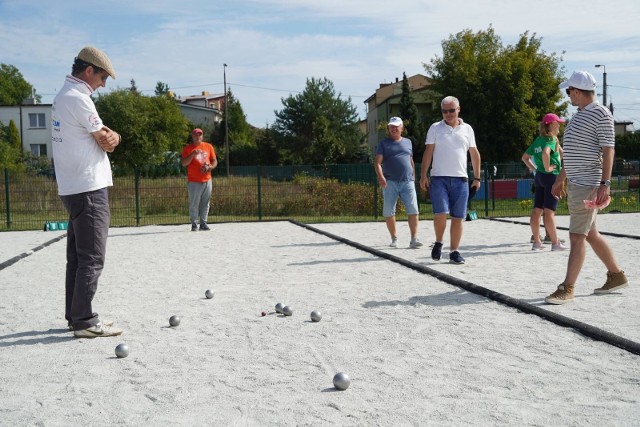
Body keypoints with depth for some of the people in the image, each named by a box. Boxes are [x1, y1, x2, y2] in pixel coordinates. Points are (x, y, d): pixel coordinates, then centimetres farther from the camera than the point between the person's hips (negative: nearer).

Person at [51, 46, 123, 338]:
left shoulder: (62, 96, 17)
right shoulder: (78, 98, -15)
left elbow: (103, 139, 15)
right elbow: (107, 142, -11)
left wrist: (108, 136, -5)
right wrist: (114, 136, 9)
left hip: (73, 189, 10)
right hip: (89, 189, -10)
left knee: (77, 257, 13)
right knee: (91, 259, -7)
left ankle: (74, 316, 20)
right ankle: (84, 322, -4)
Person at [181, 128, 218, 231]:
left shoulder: (208, 146, 11)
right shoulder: (187, 148, 3)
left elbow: (215, 161, 12)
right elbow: (183, 163, -6)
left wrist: (209, 167, -8)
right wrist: (192, 154, -19)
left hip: (207, 180, 3)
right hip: (194, 181, -3)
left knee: (205, 204, 5)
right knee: (194, 204, -4)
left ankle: (203, 224, 13)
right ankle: (194, 225, 3)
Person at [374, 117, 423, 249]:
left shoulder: (408, 142, 18)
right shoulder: (384, 143, 8)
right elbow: (377, 162, -2)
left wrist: (413, 177, 17)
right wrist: (380, 176, -19)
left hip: (407, 182, 1)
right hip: (390, 182, -1)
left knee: (413, 209, -10)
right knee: (388, 211, 1)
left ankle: (414, 238, -8)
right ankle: (394, 238, 13)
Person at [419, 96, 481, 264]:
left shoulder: (467, 129, 11)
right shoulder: (435, 128, 6)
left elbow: (475, 154, 15)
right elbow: (428, 152, 3)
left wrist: (477, 177, 10)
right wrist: (423, 175, -6)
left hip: (460, 179, 2)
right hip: (439, 178, -2)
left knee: (458, 218, 1)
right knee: (441, 213, -15)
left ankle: (454, 252, 10)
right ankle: (438, 243, 10)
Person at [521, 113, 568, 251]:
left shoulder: (538, 139, 13)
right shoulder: (551, 139, -11)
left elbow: (525, 157, 18)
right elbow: (545, 153, -32)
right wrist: (547, 168, -21)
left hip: (539, 176, 8)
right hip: (551, 177, -8)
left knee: (537, 210, 7)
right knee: (549, 211, -7)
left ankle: (536, 242, 11)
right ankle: (555, 243, -2)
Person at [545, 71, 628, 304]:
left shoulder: (601, 114, -10)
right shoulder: (578, 115, 17)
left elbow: (608, 150, -14)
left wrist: (605, 184, -20)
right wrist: (560, 178, 23)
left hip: (588, 184, -9)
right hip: (575, 183, 9)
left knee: (577, 236, -9)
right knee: (590, 234, 15)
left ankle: (567, 289, -7)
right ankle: (617, 276, 28)